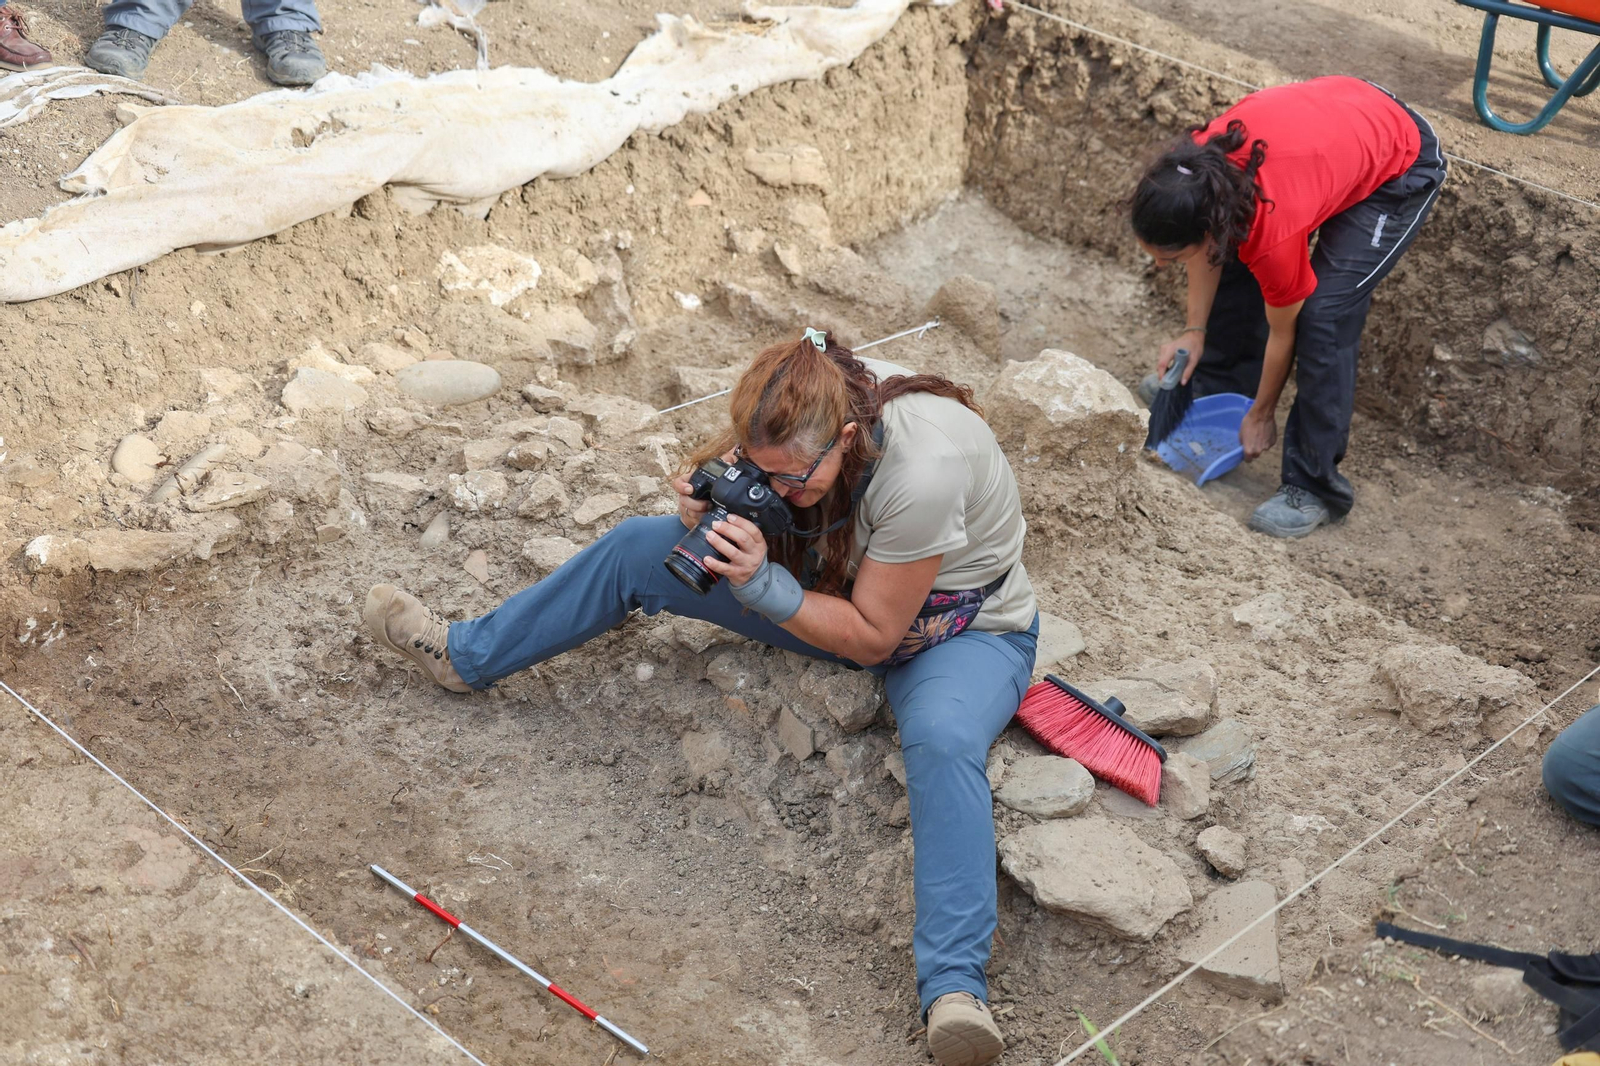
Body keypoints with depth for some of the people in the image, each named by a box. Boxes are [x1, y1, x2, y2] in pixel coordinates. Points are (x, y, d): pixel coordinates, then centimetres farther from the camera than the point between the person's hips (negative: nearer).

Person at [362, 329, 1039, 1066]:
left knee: (942, 740, -42)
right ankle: (464, 656, 17)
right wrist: (707, 504, -23)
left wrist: (762, 584, -36)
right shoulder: (806, 402, -21)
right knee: (639, 547, -1)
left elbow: (871, 638, -27)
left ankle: (954, 989, -46)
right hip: (836, 579, 7)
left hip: (964, 629, -6)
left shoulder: (921, 473, -39)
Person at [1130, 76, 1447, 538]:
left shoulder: (1273, 235, -38)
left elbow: (1282, 334, -19)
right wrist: (1194, 330, -3)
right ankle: (1215, 386, 33)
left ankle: (1314, 488, -6)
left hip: (1402, 172, -7)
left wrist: (1261, 416, -4)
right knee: (1237, 269, 8)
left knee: (1323, 313, -17)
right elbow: (1210, 247, -1)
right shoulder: (1188, 169, -24)